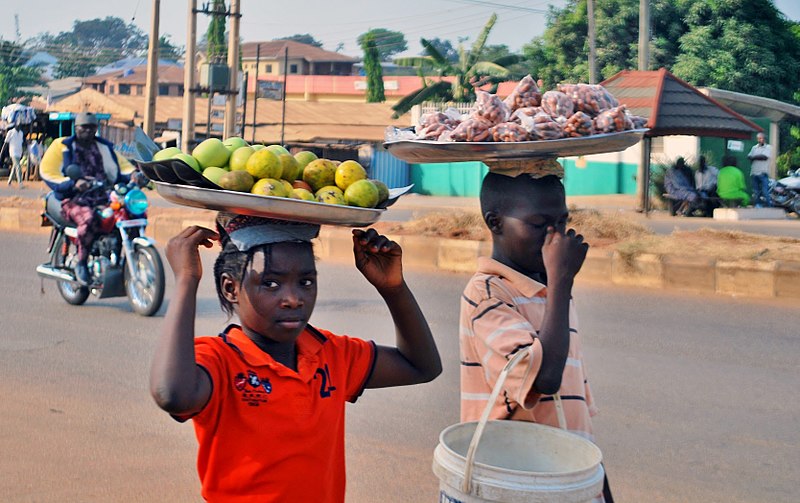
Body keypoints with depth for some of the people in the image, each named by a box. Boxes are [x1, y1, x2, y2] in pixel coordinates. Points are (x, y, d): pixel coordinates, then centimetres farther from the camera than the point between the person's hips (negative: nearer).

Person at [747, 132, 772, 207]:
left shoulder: (768, 147, 5)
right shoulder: (754, 147, 19)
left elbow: (765, 157, -10)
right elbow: (749, 156, 8)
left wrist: (754, 157, -2)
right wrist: (759, 157, -7)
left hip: (763, 173, -5)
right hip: (754, 172, 5)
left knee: (765, 191, -10)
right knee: (755, 191, 7)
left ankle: (768, 206, -7)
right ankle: (757, 205, 13)